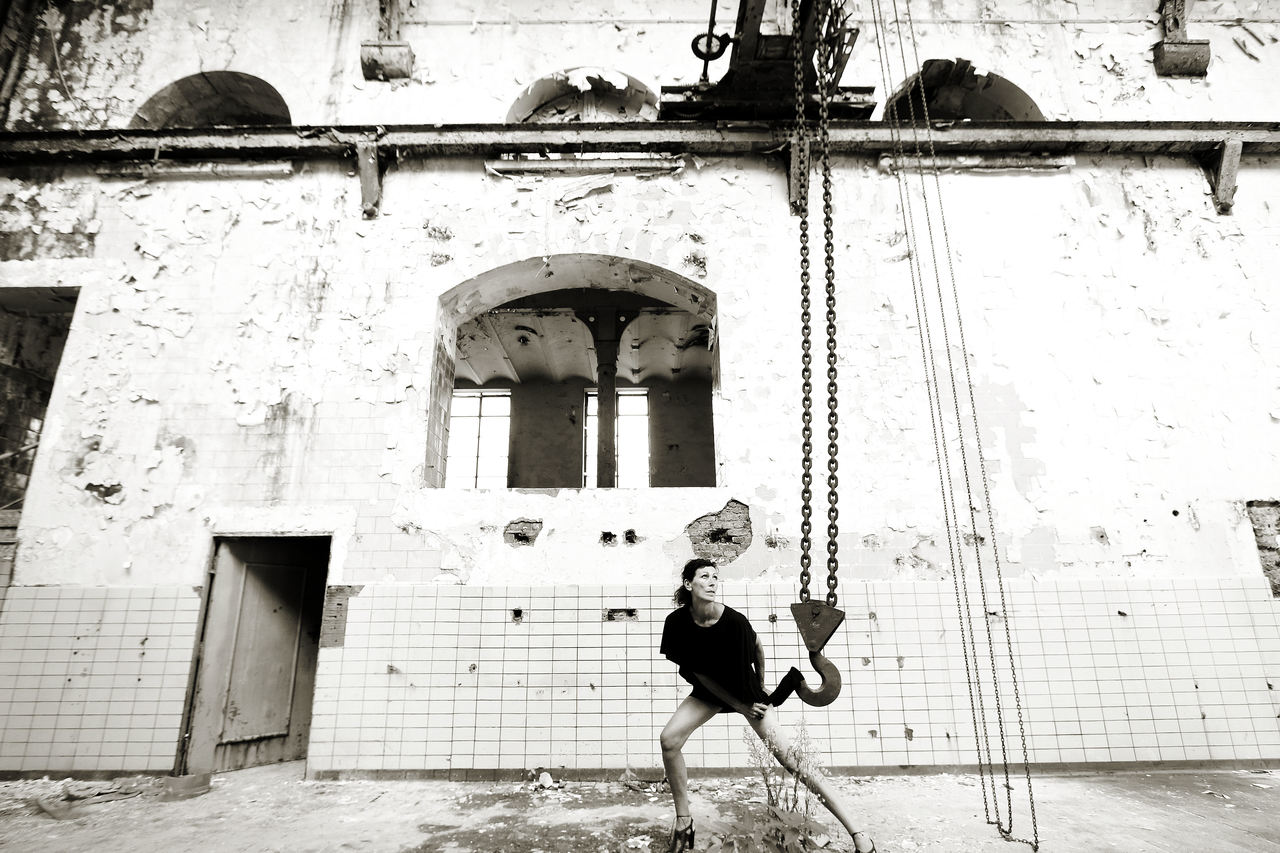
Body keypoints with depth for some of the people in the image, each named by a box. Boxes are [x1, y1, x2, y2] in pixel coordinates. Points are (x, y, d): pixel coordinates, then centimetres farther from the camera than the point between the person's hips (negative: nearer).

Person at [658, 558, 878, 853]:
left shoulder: (733, 620, -31)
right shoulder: (678, 621, -22)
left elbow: (758, 647, -9)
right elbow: (698, 672, -12)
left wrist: (760, 686, 6)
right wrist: (739, 707, -12)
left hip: (746, 688, -3)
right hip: (709, 690, 3)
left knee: (791, 759, -10)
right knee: (669, 740, -16)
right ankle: (683, 822, 4)